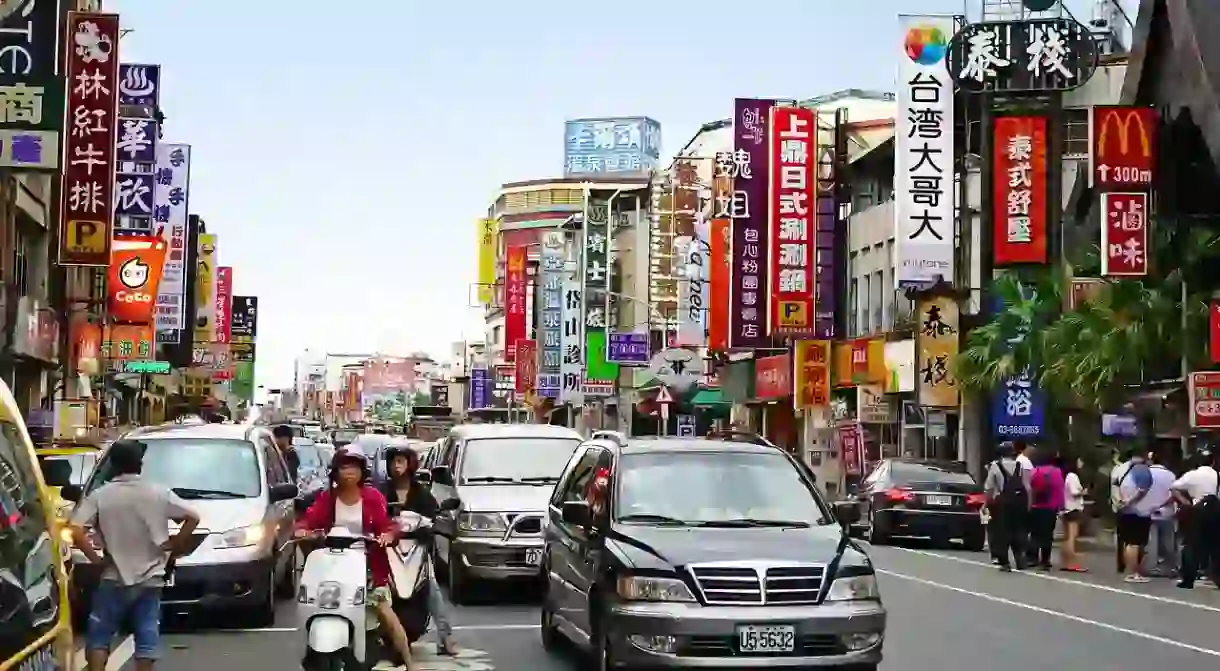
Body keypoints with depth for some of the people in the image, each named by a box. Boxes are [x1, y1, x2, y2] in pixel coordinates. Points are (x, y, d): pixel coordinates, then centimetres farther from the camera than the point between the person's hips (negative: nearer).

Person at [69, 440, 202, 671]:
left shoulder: (100, 495, -5)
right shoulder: (159, 494, 0)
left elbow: (75, 531, -14)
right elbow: (193, 518, 2)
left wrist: (95, 558, -6)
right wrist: (174, 546, 7)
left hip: (114, 579, -1)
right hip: (150, 579, 2)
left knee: (99, 636, 8)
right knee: (146, 638, 4)